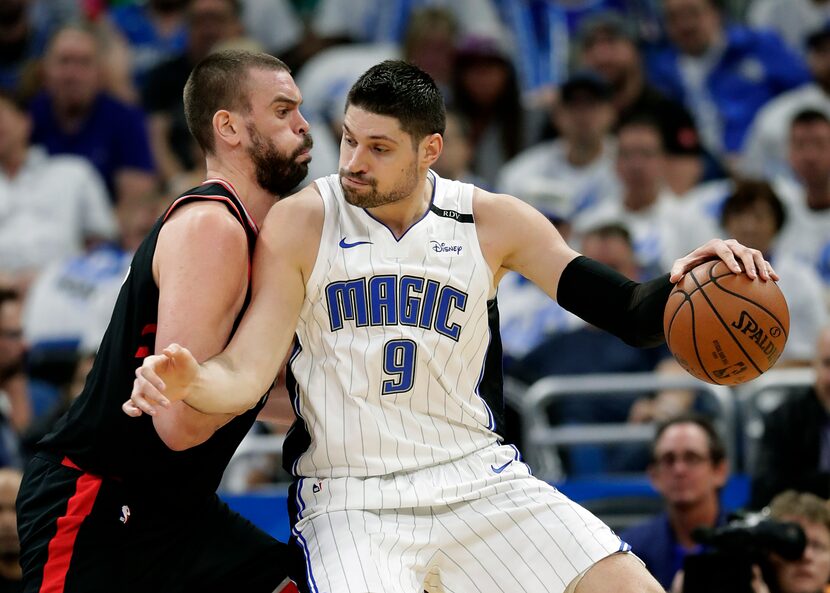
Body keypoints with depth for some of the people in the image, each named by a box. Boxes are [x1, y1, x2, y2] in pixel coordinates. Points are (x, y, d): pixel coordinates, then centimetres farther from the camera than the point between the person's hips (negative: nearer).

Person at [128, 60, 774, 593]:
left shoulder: (492, 222, 0)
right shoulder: (302, 223, -5)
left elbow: (629, 315, 0)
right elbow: (245, 374, -8)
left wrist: (682, 286, -22)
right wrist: (187, 382, -31)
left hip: (476, 475, 3)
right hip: (350, 495, -3)